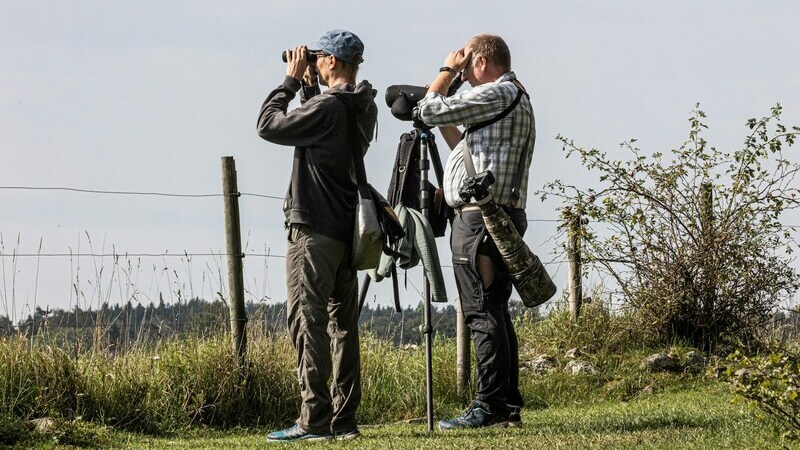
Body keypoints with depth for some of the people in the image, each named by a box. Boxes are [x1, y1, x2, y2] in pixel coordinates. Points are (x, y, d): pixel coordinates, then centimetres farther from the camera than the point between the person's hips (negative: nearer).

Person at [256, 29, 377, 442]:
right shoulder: (362, 109, 10)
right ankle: (344, 420, 11)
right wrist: (308, 84, 17)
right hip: (347, 230, 9)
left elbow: (269, 125, -10)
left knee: (307, 322, -8)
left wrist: (292, 80, -1)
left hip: (314, 228, -9)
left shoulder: (327, 107, -17)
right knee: (342, 323, 10)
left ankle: (314, 420, -12)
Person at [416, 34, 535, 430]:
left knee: (483, 313, -11)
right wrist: (444, 125, 25)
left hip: (481, 217, -10)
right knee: (493, 312, 11)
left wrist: (447, 71, 5)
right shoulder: (515, 98, 22)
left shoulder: (496, 95, -10)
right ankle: (507, 405, 11)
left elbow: (429, 111, -8)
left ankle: (490, 406, -13)